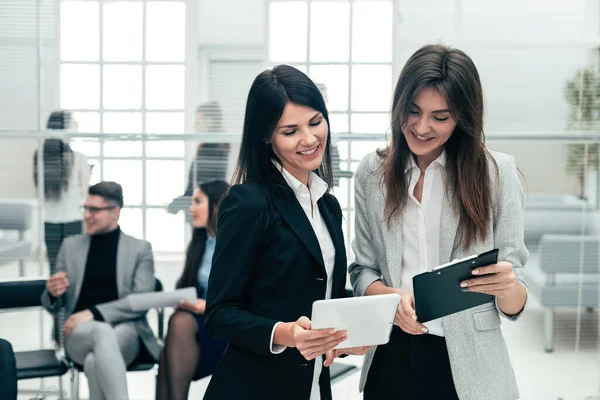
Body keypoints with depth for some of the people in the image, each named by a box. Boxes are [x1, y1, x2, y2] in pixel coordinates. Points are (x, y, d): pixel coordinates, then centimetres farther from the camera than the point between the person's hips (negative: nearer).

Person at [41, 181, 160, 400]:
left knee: (95, 361, -37)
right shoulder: (70, 246, 15)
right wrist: (53, 293, -9)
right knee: (103, 332, -37)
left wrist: (93, 313, -16)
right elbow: (52, 306, 17)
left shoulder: (140, 249, 8)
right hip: (80, 334, 1)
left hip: (124, 331, -1)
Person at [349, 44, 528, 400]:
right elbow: (363, 270, 4)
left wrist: (506, 287, -28)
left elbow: (515, 305, -5)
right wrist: (392, 297, -17)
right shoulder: (373, 171, 2)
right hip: (390, 359, 2)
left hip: (468, 368, -2)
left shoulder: (498, 171, -6)